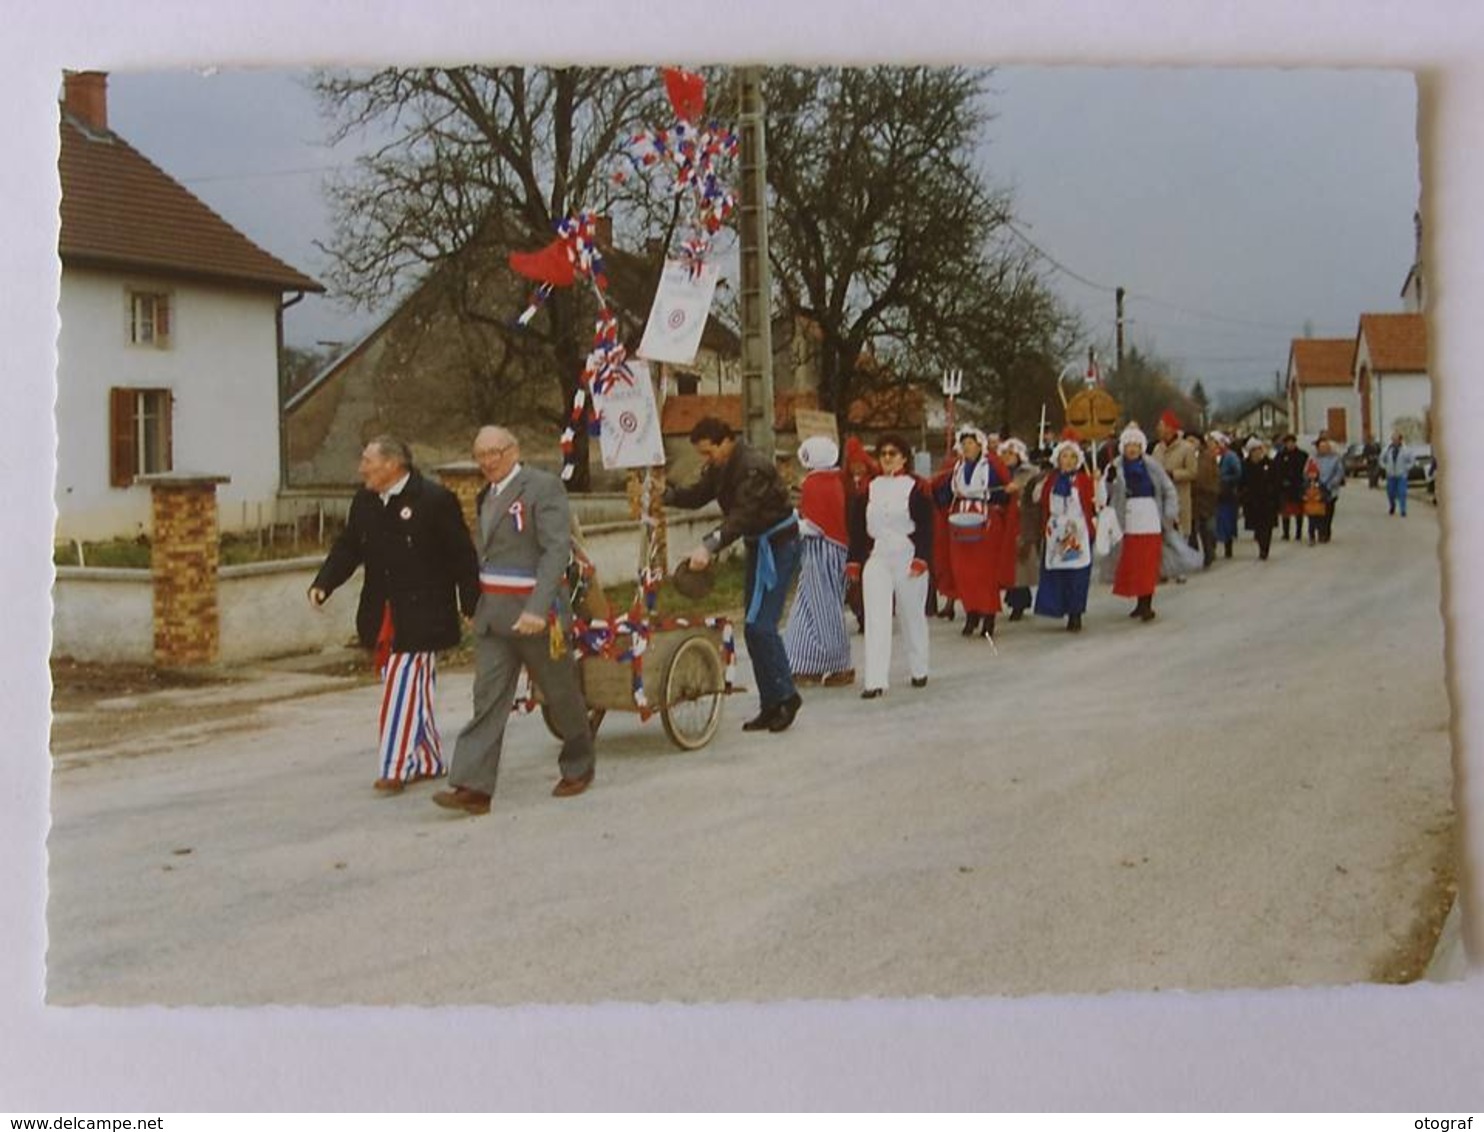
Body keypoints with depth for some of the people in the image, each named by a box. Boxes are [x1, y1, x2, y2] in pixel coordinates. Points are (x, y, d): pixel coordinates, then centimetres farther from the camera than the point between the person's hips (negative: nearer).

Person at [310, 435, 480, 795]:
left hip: (420, 616, -6)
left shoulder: (434, 499, -11)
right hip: (382, 617, 7)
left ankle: (395, 767, -2)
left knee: (404, 689, -7)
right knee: (409, 690, 13)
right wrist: (323, 583, -7)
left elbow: (462, 556, -9)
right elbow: (348, 548, 9)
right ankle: (429, 761, 24)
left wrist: (471, 607, -8)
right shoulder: (364, 501, 8)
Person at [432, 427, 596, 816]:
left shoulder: (543, 487, -10)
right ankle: (473, 787, -7)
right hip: (491, 612, 6)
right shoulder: (486, 496, 14)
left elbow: (558, 550, -19)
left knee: (561, 694, 9)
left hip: (534, 611, -6)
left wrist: (538, 608, -27)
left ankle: (579, 767, 29)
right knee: (487, 697, -2)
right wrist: (477, 605, 15)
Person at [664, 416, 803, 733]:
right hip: (758, 545, 10)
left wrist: (709, 546, -46)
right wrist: (664, 493, -17)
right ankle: (772, 705, 12)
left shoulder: (754, 467, -24)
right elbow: (697, 496, 2)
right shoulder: (720, 468, 5)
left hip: (778, 546, -10)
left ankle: (785, 695, -4)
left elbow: (742, 516, -34)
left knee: (760, 625, -16)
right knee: (756, 627, 8)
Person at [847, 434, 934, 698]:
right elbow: (858, 525, 9)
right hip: (877, 558, 3)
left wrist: (921, 558, -15)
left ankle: (919, 671, 29)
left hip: (908, 558, -2)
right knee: (876, 618, -7)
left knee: (912, 616, 11)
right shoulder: (871, 487, 7)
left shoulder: (916, 487, -3)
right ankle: (876, 681, -10)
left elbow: (925, 526, -7)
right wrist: (855, 560, 6)